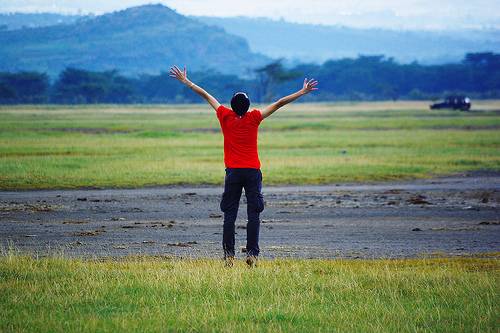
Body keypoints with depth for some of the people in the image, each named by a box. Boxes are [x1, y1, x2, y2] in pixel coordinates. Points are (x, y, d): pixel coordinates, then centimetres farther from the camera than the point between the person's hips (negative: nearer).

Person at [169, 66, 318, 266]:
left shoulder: (226, 117, -3)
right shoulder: (254, 118, -5)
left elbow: (206, 96, 5)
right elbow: (279, 104, -1)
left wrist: (185, 81, 13)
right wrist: (302, 92, 4)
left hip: (232, 171, 1)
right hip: (252, 171, -1)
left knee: (229, 214, 3)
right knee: (253, 214, -1)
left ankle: (228, 254, -2)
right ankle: (252, 254, -7)